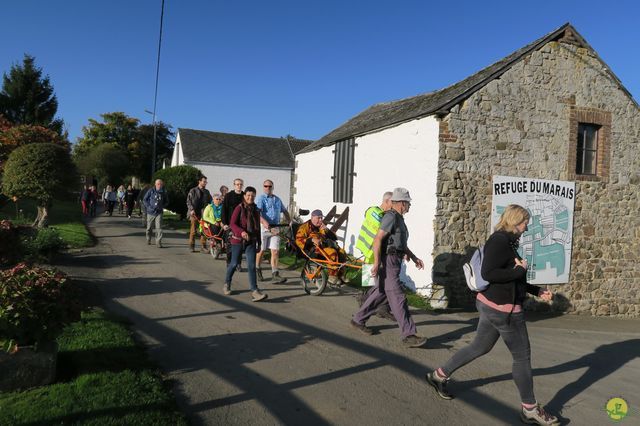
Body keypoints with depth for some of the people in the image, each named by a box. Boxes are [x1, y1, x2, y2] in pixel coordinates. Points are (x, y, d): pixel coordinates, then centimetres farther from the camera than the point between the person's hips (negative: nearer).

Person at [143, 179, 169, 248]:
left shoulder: (164, 193, 2)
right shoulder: (151, 191, -4)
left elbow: (167, 202, 16)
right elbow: (144, 199, 2)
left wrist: (162, 206, -1)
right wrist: (149, 207, -9)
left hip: (159, 213, 0)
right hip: (150, 212, 0)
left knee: (159, 228, -11)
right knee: (149, 227, 12)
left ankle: (158, 242, -10)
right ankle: (148, 239, 34)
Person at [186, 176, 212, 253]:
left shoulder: (206, 192, 16)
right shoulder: (193, 191, 4)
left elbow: (210, 201, 20)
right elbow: (188, 201, 0)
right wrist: (191, 209, -13)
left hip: (203, 213, 3)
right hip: (194, 213, -3)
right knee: (193, 230, -1)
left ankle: (203, 247, 1)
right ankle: (192, 247, 7)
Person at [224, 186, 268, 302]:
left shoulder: (256, 210, 8)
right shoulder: (239, 208, -8)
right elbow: (232, 223, -15)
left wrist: (258, 241, 15)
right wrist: (241, 232, -31)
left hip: (251, 241, 3)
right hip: (238, 240, -3)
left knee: (251, 266, -5)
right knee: (234, 263, 8)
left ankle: (255, 291, -9)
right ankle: (227, 284, 33)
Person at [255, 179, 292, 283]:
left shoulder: (277, 199, 15)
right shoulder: (260, 199, -4)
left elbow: (284, 211, 26)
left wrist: (290, 222, 14)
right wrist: (264, 222, -36)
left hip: (275, 228, 4)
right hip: (263, 227, -4)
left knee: (275, 251, -4)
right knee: (260, 250, 8)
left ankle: (275, 275, -4)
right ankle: (257, 270, 28)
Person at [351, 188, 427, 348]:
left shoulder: (399, 219, 18)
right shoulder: (391, 217, -13)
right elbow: (377, 239, -20)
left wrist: (414, 258, 22)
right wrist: (376, 263, -24)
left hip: (395, 262, 10)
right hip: (388, 262, -10)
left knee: (380, 293, 16)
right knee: (398, 298, -9)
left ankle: (358, 320, 27)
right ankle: (408, 335, -8)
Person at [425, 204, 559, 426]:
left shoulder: (506, 241, 12)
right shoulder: (499, 241, -18)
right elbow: (488, 273, -28)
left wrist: (537, 291, 15)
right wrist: (520, 270, -18)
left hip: (492, 305, 10)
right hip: (503, 309, -10)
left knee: (479, 347, 20)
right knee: (522, 356, 4)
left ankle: (439, 375, 30)